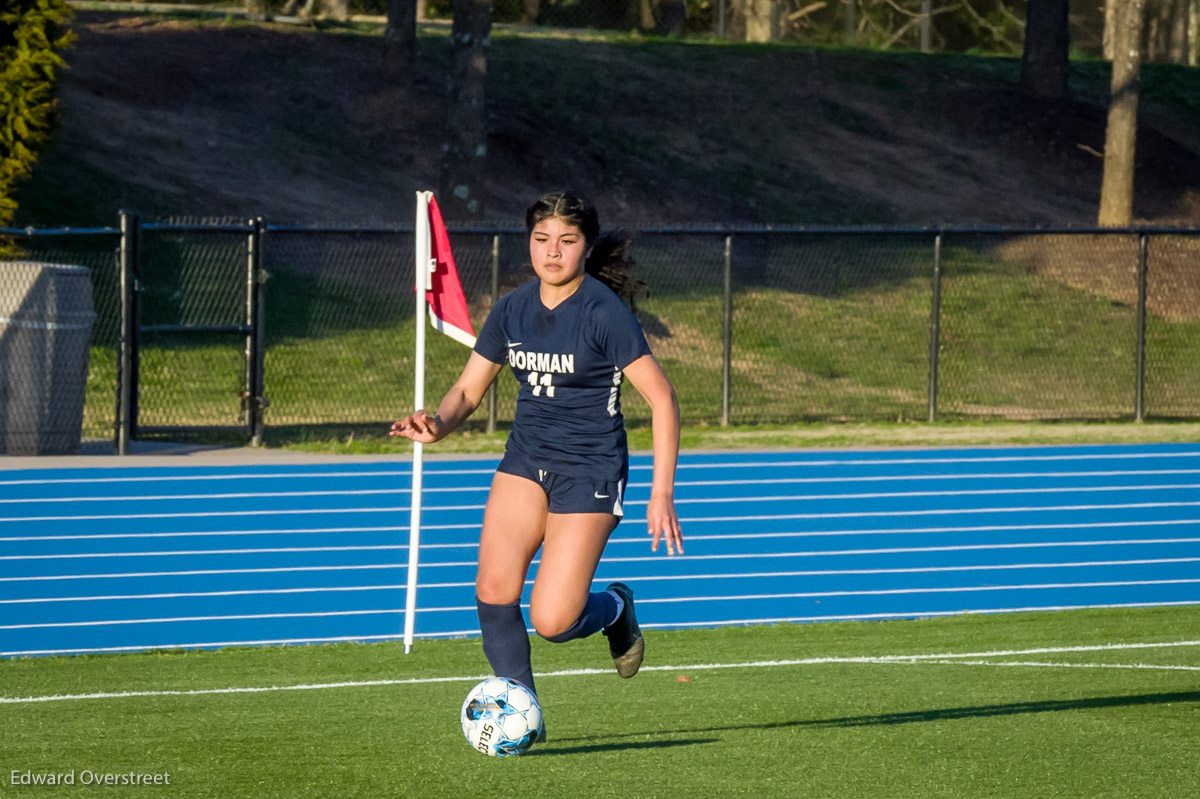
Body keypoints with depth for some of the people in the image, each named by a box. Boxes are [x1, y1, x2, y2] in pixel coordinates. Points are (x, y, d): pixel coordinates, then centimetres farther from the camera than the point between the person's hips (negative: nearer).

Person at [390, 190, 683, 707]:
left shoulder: (605, 312, -15)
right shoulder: (512, 309, 2)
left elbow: (661, 398, -14)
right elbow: (469, 388, 9)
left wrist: (662, 494, -18)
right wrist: (437, 426, -14)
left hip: (590, 470, -5)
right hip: (526, 461, 5)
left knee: (551, 621, -12)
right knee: (493, 589, -14)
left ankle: (615, 609, 23)